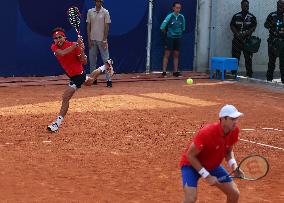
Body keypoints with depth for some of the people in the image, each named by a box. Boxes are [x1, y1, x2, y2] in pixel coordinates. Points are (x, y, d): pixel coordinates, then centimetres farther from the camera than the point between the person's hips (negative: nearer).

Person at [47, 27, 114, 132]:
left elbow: (84, 62, -21)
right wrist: (76, 45, -41)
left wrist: (82, 51, -40)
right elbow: (62, 53, -32)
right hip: (71, 74, 8)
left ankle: (57, 123, -15)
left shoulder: (73, 46, -23)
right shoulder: (54, 47, -9)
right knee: (88, 81, 38)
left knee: (65, 98, -17)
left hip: (78, 74, -8)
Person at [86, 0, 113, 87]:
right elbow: (88, 26, 7)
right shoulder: (90, 12, 6)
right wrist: (89, 39, 0)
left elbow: (107, 27, -4)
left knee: (106, 60, -6)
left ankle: (109, 80, -8)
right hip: (92, 40, 3)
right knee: (92, 60, 7)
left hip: (102, 40, -3)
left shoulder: (105, 12, -2)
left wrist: (104, 40, -10)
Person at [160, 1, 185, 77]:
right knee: (167, 55, -4)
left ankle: (175, 72, 11)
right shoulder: (170, 16, -10)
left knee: (176, 55, 7)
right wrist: (166, 33, 6)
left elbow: (183, 28, 16)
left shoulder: (182, 17, 2)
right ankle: (164, 72, -3)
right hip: (170, 38, -4)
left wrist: (179, 33, 13)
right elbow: (162, 27, -7)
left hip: (178, 38, 4)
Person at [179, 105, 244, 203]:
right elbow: (190, 155, -25)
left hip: (213, 165, 7)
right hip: (192, 164, -7)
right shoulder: (207, 133, -34)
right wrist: (207, 176, -25)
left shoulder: (234, 131, -15)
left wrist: (233, 165, -16)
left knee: (234, 194, 0)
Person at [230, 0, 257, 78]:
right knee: (235, 57, 1)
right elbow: (232, 25, 4)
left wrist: (246, 33, -17)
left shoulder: (252, 17, 8)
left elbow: (254, 27, -1)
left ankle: (249, 73, 1)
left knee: (248, 57, -2)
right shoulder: (236, 16, 11)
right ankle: (233, 73, 6)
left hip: (247, 39, -1)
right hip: (237, 39, 1)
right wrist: (237, 33, -12)